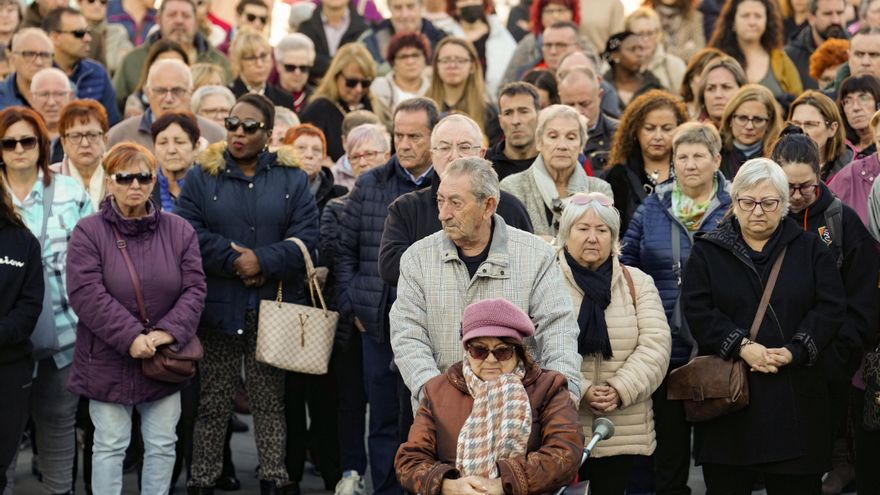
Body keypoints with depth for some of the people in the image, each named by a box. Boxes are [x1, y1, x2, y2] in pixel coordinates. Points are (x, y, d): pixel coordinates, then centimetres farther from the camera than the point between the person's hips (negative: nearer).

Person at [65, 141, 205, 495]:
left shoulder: (179, 231, 3)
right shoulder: (88, 233, -6)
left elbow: (194, 288, -2)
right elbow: (86, 294, -16)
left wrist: (168, 331, -18)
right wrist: (130, 338, -23)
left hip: (164, 360, 3)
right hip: (109, 360, -3)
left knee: (162, 444, 9)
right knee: (110, 445, 4)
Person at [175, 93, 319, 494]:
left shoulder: (291, 179, 7)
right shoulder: (202, 176, 5)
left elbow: (305, 238, -3)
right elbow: (189, 232, -6)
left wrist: (261, 261, -16)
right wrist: (234, 259, -15)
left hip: (273, 307, 1)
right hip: (219, 306, -1)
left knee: (271, 400, 6)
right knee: (213, 401, 5)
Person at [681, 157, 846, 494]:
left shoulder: (810, 248, 9)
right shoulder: (708, 251, 8)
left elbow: (831, 308, 1)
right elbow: (697, 311, -4)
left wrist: (794, 351, -13)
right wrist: (741, 346, -17)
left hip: (796, 396, 1)